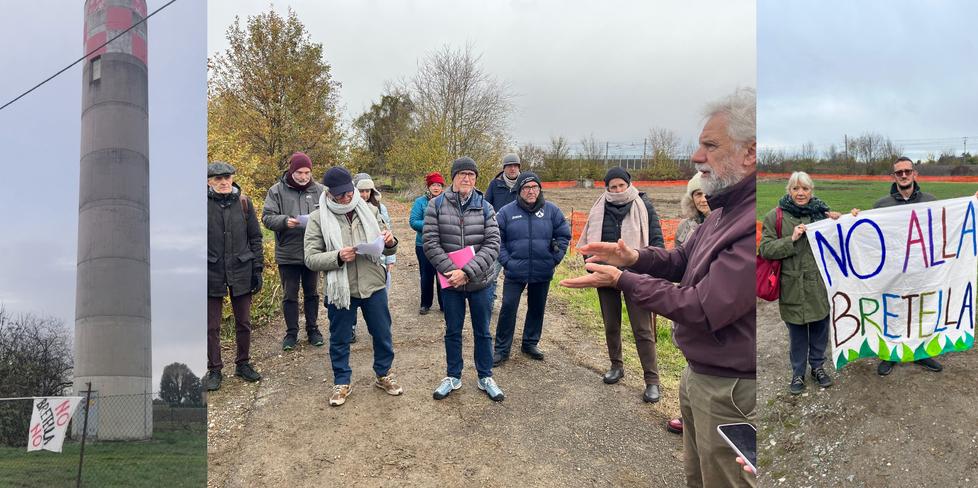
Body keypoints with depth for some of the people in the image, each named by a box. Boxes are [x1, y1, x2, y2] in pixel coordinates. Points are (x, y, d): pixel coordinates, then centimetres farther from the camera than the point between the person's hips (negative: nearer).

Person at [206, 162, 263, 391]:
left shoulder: (244, 202, 1)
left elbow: (255, 237, 7)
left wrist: (257, 269, 3)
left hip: (241, 271, 2)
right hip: (212, 273, -2)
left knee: (244, 322, 11)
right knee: (212, 325, 6)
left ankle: (243, 364, 27)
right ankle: (214, 370, 19)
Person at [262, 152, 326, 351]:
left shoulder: (319, 190, 0)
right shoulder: (277, 190, -4)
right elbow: (267, 217, -6)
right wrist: (285, 221, -24)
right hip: (287, 253, -1)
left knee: (312, 293, 14)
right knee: (290, 295, 8)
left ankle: (312, 329, 28)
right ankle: (291, 332, 21)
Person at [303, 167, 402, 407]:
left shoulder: (370, 211, 3)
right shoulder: (318, 219, -6)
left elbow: (387, 250, 10)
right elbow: (310, 259, -9)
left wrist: (390, 242, -14)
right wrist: (338, 257, -25)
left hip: (373, 286, 2)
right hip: (339, 290, -2)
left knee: (382, 334, 15)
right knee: (339, 339, 12)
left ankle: (383, 374, 36)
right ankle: (342, 382, 31)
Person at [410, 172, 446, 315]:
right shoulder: (420, 201, -3)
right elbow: (413, 222, -9)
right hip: (424, 245, -1)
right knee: (426, 276, 10)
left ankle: (444, 304, 20)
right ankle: (425, 304, 25)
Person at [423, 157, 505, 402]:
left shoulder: (485, 207, -3)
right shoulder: (436, 205, -5)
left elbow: (492, 245, -10)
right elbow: (430, 243, -9)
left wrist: (467, 272, -19)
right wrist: (451, 271, -18)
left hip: (480, 281, 1)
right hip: (450, 281, 0)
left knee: (482, 332, 13)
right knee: (452, 332, 14)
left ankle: (485, 377, 29)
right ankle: (453, 377, 31)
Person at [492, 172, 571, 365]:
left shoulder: (551, 210, 0)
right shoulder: (507, 212, -4)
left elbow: (564, 234, 6)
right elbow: (496, 239, -1)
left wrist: (556, 258, 0)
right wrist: (506, 261, -8)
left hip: (543, 272, 2)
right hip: (515, 272, -2)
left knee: (537, 309, 14)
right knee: (508, 308, -2)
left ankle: (530, 343, 32)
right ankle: (501, 349, 10)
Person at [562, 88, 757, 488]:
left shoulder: (754, 226, -30)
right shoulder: (727, 208, 5)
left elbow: (702, 309, -28)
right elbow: (683, 260, 16)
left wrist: (622, 280, -17)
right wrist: (634, 257, -4)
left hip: (731, 389, -10)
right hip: (698, 374, 10)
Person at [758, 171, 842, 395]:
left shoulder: (822, 212, 5)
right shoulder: (775, 216, -4)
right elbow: (765, 249, -8)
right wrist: (791, 239, -19)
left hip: (819, 284, 2)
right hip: (792, 286, -2)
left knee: (820, 327, 13)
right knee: (796, 331, 8)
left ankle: (818, 366, 34)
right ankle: (798, 373, 25)